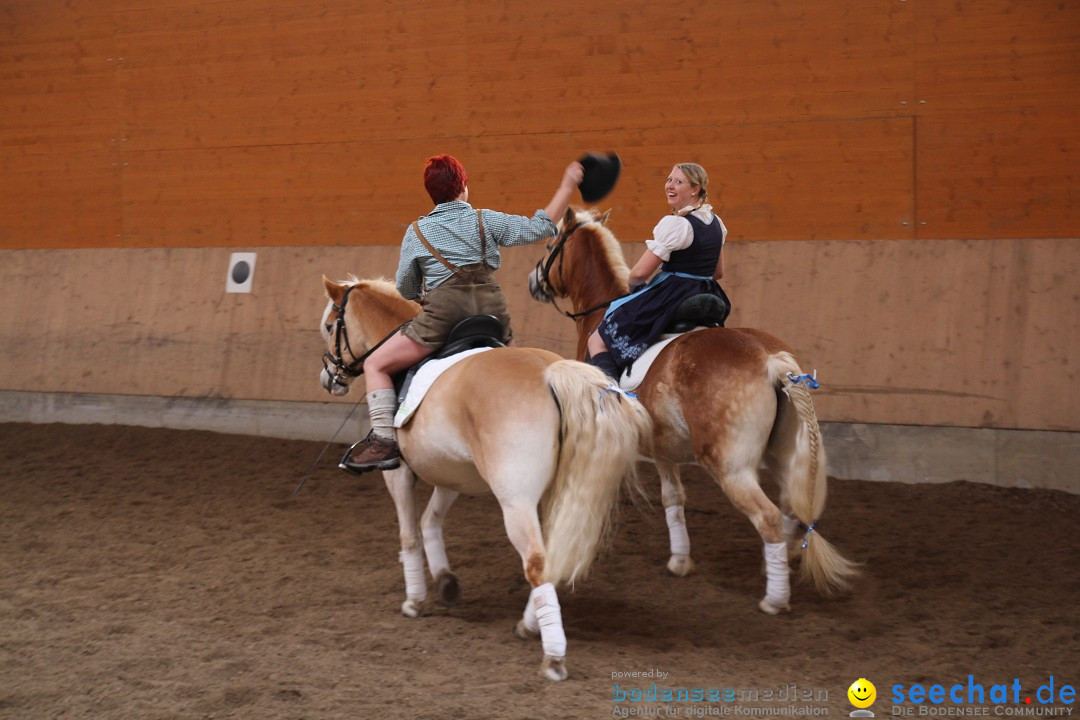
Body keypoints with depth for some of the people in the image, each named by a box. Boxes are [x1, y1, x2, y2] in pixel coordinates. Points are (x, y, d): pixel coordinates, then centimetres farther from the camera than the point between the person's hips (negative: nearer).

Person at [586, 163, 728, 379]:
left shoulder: (674, 223, -19)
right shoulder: (716, 222, 7)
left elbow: (640, 273, -18)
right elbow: (718, 272, 17)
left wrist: (633, 286, 3)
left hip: (672, 299, -8)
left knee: (598, 341, -1)